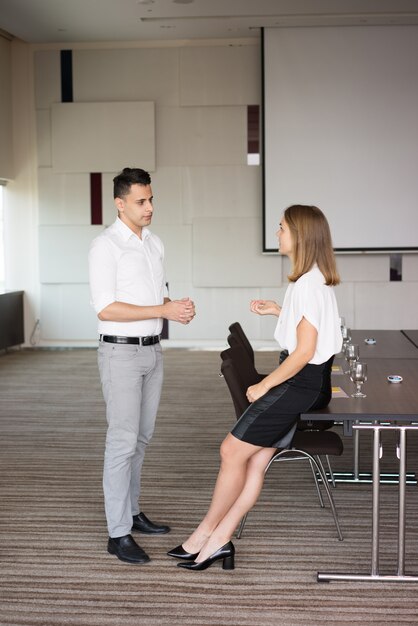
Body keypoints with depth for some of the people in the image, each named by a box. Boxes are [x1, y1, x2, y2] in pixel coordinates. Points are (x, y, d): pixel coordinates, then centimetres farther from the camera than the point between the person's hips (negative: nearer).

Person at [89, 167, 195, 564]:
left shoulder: (154, 243, 11)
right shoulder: (106, 246, -13)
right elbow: (105, 309, -19)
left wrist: (179, 307, -5)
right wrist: (164, 311, -21)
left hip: (152, 351, 8)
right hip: (121, 353, -8)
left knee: (140, 438, 15)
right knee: (123, 441, -6)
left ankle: (130, 512, 28)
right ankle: (118, 534, 1)